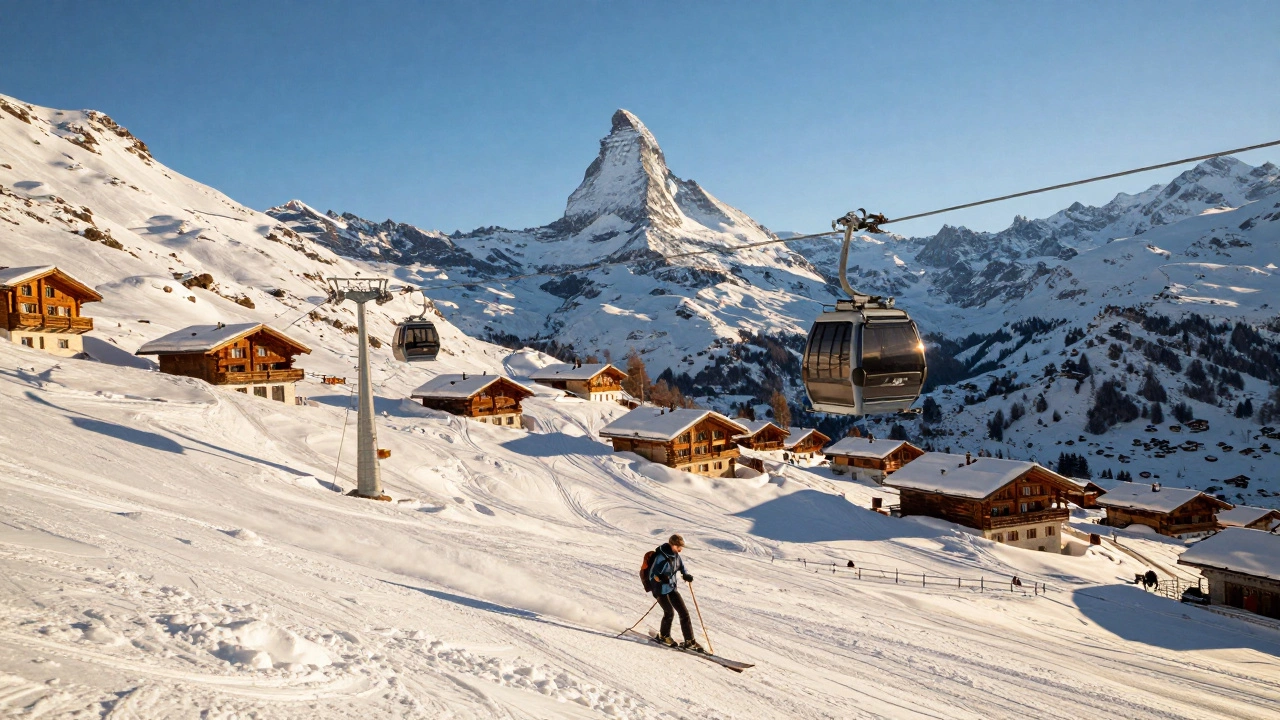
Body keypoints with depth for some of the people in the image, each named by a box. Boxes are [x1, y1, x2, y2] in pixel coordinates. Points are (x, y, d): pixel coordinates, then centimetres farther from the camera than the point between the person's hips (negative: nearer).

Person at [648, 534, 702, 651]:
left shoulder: (676, 555, -2)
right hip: (661, 590, -7)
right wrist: (661, 578, -39)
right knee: (669, 612, -3)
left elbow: (681, 566, 15)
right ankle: (663, 636, 25)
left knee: (684, 612, 2)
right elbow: (652, 575, -22)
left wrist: (686, 575, -5)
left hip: (672, 588, 7)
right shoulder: (661, 557, -25)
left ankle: (689, 641, 7)